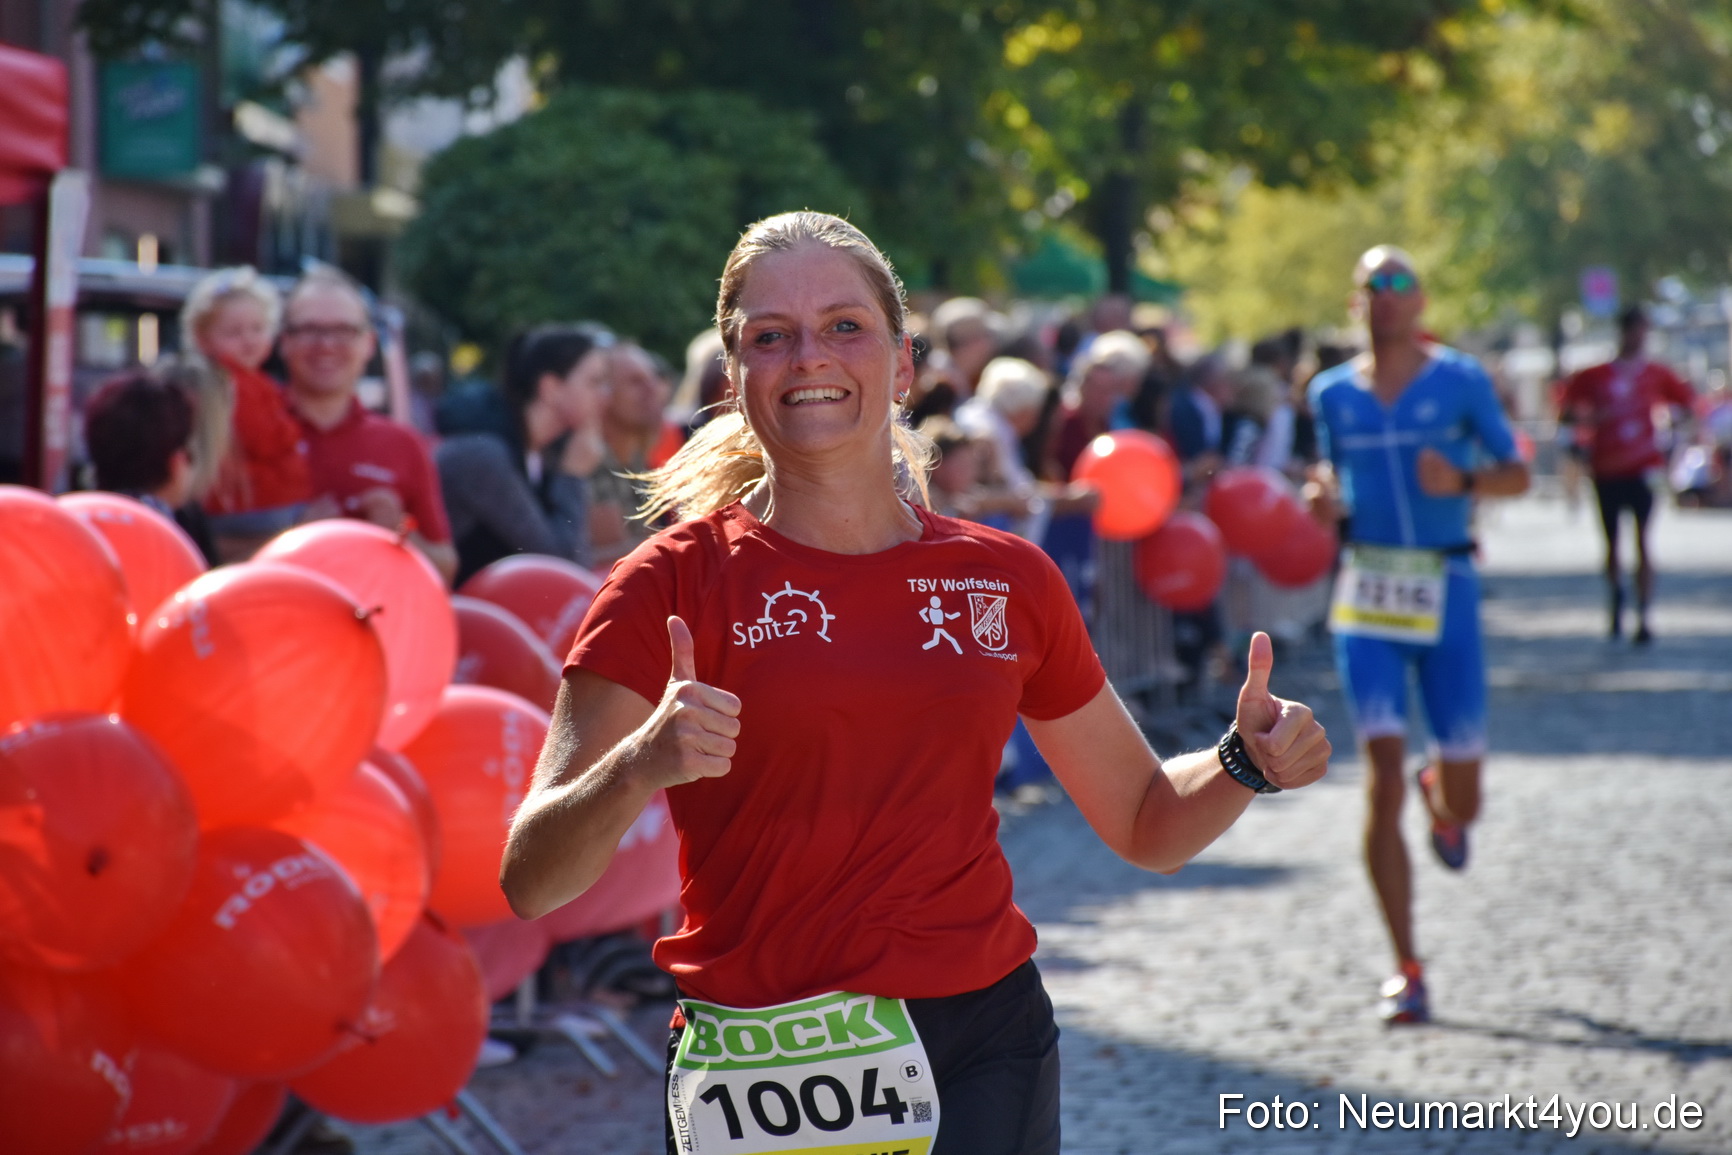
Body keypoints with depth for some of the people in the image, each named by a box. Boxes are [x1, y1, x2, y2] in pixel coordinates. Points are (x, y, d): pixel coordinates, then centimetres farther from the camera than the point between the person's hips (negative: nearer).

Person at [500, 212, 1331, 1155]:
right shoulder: (678, 582, -4)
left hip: (985, 1053, 2)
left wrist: (1248, 760, -4)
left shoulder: (1007, 580, 5)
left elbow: (1147, 826, 16)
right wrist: (638, 766, -31)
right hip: (766, 1071, -2)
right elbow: (531, 883, -11)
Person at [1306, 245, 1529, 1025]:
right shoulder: (1333, 392, 9)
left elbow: (1516, 474, 4)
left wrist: (1463, 483, -16)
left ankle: (1444, 804, 45)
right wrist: (1322, 499, -3)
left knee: (1463, 796, 3)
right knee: (1383, 774, -10)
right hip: (1366, 592, 1)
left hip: (1445, 588, -1)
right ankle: (1406, 970, -3)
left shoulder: (1460, 381, 1)